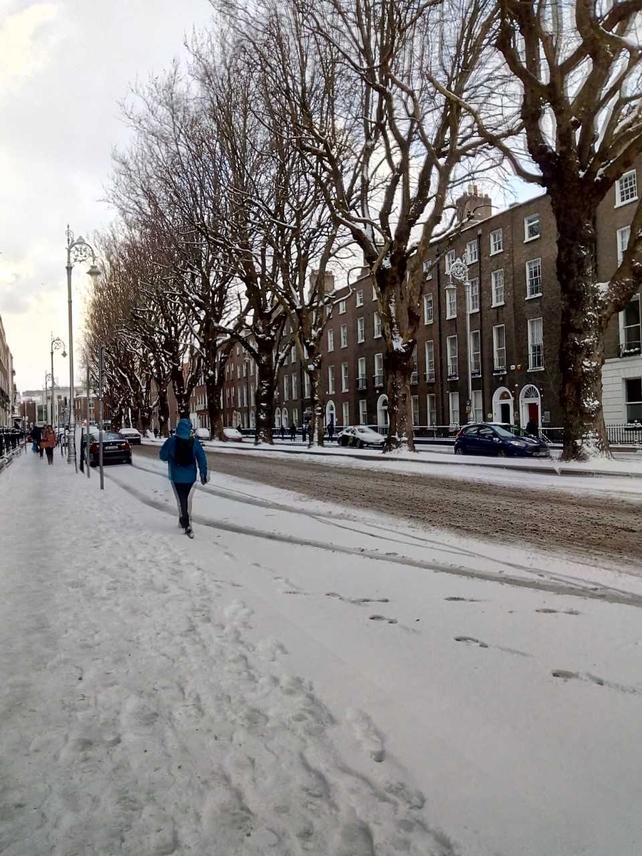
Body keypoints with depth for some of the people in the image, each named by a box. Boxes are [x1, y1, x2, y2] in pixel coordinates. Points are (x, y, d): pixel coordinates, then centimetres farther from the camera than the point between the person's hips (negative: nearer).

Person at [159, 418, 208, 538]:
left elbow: (162, 456, -3)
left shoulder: (171, 441, -12)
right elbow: (202, 458, -5)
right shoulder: (194, 442, -6)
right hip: (190, 476, 3)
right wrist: (204, 474, 0)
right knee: (186, 498, 19)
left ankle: (186, 524, -12)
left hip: (176, 476, -2)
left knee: (181, 499, 0)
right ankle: (183, 520, 32)